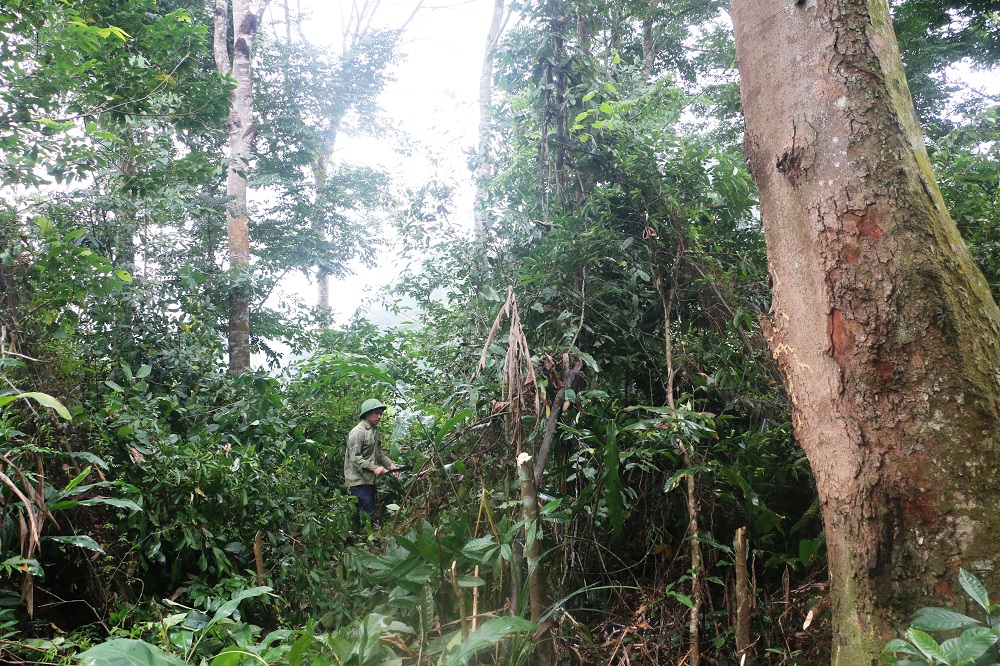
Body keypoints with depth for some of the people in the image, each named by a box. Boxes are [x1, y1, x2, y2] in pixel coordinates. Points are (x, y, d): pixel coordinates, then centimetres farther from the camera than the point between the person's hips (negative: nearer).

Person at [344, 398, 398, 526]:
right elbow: (355, 458, -20)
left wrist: (390, 463, 4)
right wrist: (374, 468, -26)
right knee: (366, 515, -11)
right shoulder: (358, 432, -15)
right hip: (359, 481, -9)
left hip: (370, 479, 9)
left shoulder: (374, 430, 13)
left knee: (370, 512, 14)